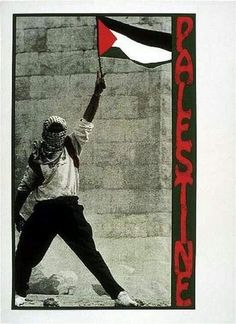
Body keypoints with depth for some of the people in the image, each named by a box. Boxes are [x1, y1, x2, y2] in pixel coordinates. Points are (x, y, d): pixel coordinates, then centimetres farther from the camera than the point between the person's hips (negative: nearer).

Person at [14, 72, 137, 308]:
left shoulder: (72, 147, 9)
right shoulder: (37, 157, 12)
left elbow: (86, 121, 1)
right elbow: (25, 187, 16)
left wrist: (97, 93, -6)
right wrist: (17, 213, 11)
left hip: (68, 207, -2)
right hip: (42, 211, 2)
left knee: (90, 253, -3)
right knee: (24, 255, 7)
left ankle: (117, 293, 1)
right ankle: (19, 294, 30)